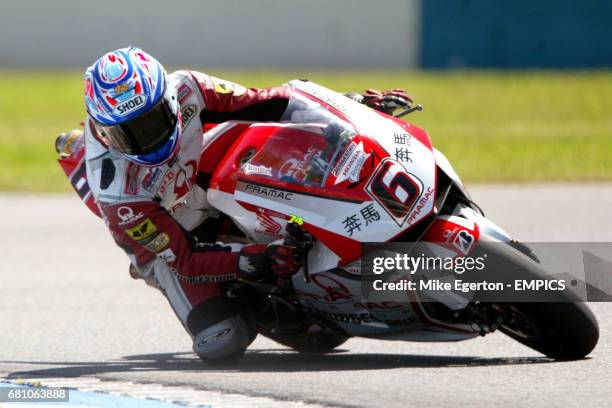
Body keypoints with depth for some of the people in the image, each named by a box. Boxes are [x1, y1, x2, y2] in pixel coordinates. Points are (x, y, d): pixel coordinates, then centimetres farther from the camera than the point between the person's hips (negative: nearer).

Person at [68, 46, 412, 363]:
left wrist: (354, 102, -15)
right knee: (222, 344, -23)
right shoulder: (116, 190, -34)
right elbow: (184, 259, -32)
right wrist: (254, 260, -48)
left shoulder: (183, 90, -23)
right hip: (176, 247, -5)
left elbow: (261, 104, -11)